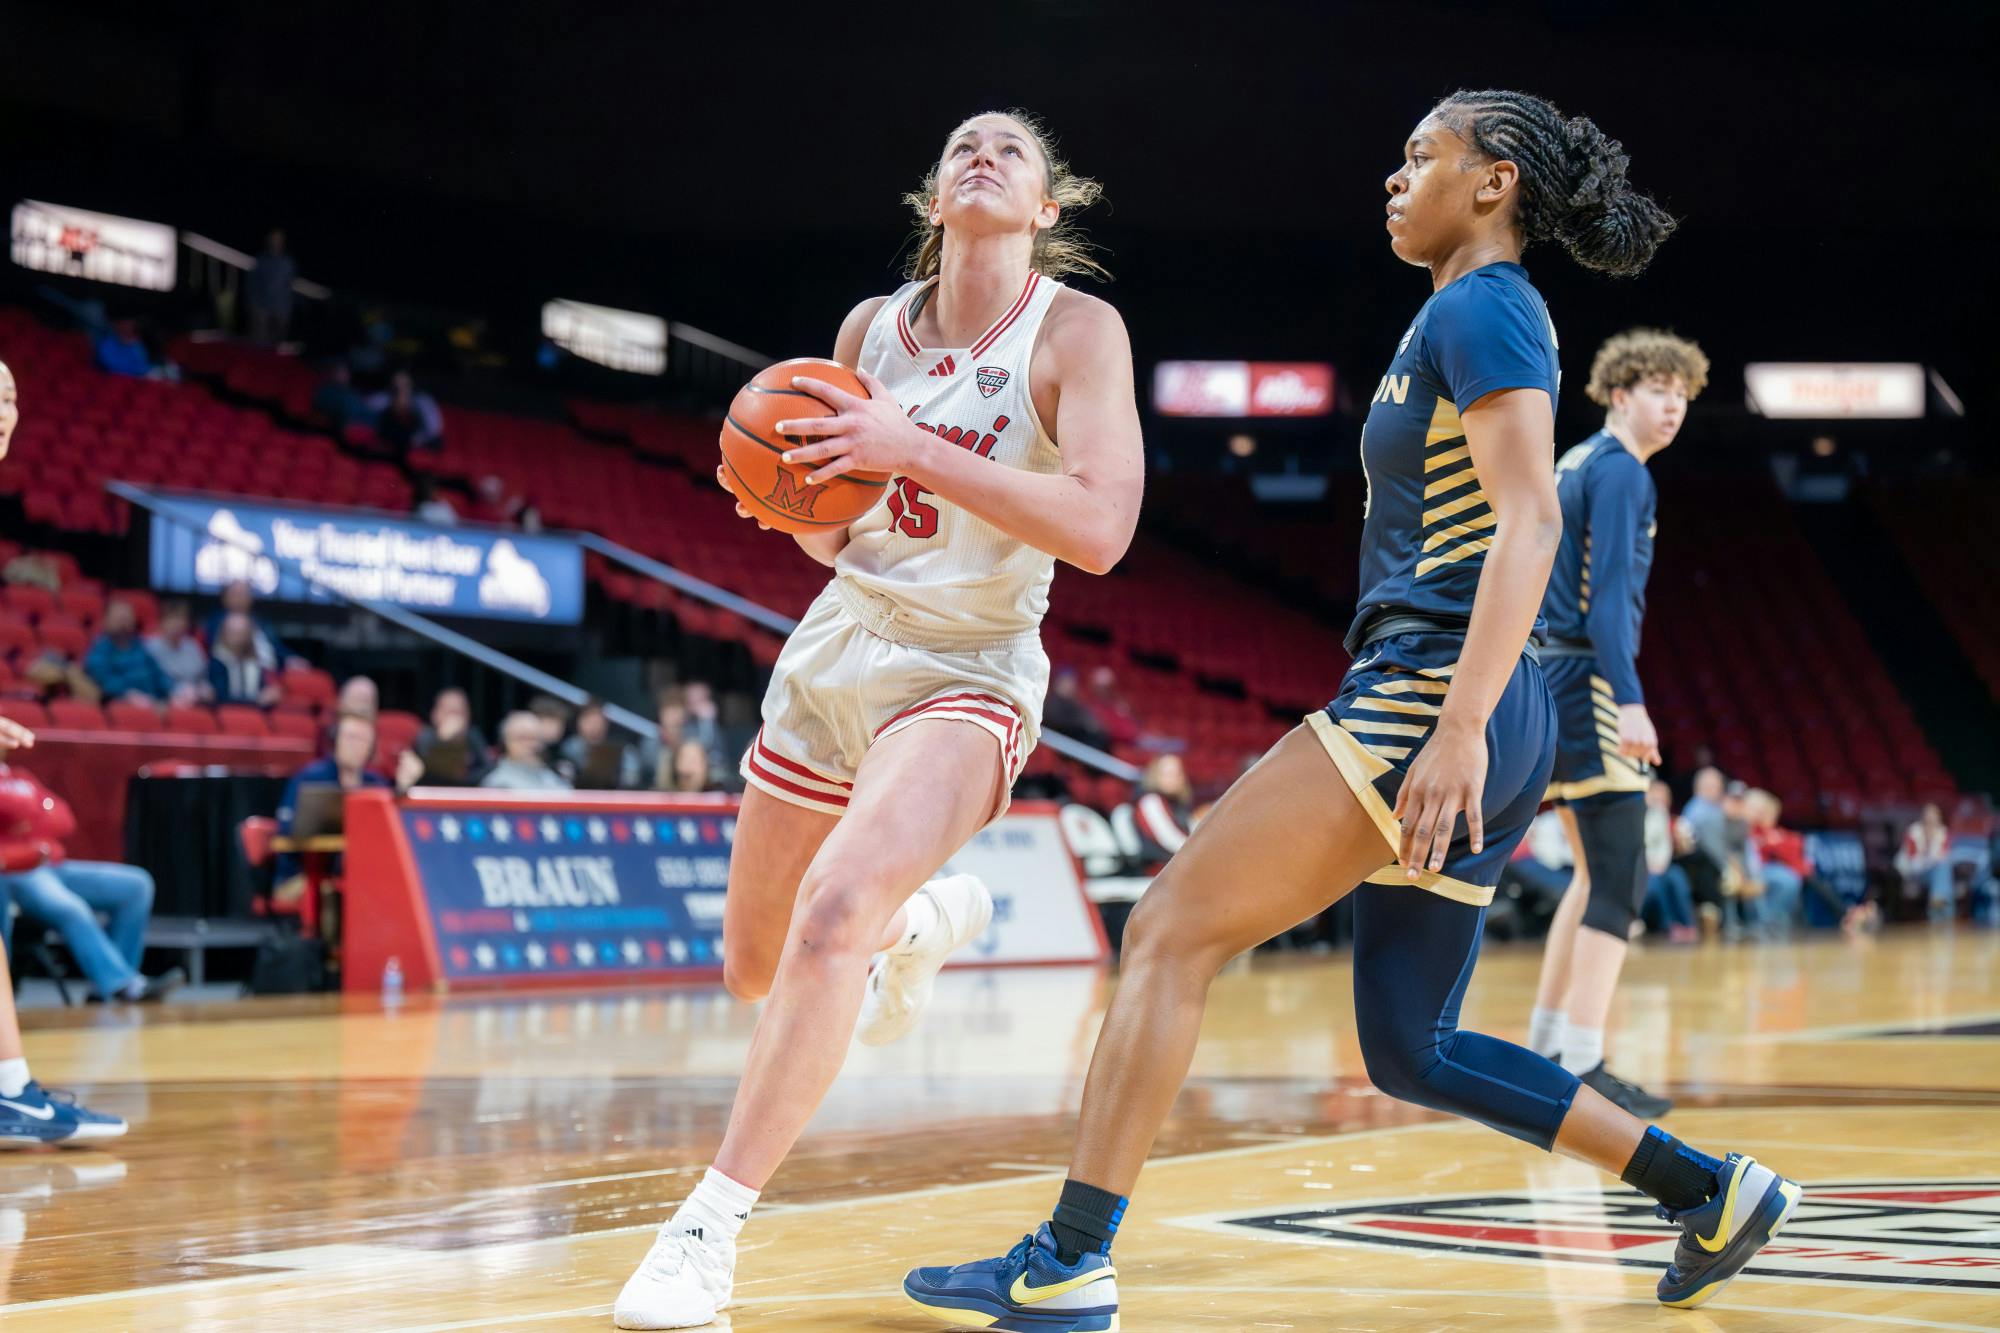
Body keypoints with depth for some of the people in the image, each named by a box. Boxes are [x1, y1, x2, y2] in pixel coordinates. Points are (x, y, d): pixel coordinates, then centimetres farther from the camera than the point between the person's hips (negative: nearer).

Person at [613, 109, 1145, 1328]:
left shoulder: (1077, 330, -11)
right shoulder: (874, 326, 4)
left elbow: (1099, 528, -25)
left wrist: (914, 450, -29)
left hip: (966, 674, -6)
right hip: (838, 646, 6)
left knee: (834, 910, -30)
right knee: (755, 968, 15)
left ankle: (711, 1227, -22)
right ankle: (927, 917, 48)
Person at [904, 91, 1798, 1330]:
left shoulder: (1483, 310, -7)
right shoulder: (1475, 317, 23)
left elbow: (1530, 525, -19)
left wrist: (1460, 729, -26)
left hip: (1428, 691, -10)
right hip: (1451, 716, 10)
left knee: (1173, 930, -10)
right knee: (1413, 1051, 14)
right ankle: (1710, 1190, 15)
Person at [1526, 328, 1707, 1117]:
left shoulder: (1574, 465, 19)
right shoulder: (1620, 471, -10)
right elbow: (1608, 593, -19)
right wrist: (1629, 701, -25)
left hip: (1548, 677, 10)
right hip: (1588, 681, -10)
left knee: (1597, 874, 18)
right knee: (1618, 881, -11)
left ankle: (1544, 1046, 21)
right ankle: (1584, 1067, -16)